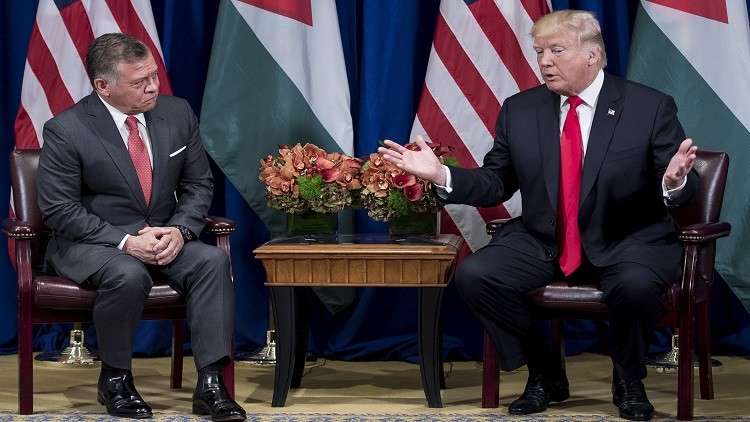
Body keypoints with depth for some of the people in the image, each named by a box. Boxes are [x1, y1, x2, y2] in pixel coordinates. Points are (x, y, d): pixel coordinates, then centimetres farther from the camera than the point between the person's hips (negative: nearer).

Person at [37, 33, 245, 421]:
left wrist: (180, 230, -12)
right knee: (129, 275, -36)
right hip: (90, 242, -4)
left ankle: (210, 384, -26)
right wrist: (125, 241, -23)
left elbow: (198, 184, 9)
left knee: (213, 260, -25)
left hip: (163, 237, 5)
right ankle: (114, 379, -12)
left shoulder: (177, 113, 1)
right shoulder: (65, 131, -13)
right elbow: (59, 210, -13)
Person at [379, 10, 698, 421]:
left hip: (627, 243, -3)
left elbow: (684, 190, -7)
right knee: (473, 274, -19)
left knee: (636, 283, -36)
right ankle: (544, 374, 2)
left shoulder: (651, 107, -6)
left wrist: (673, 182, -32)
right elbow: (496, 184, 8)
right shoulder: (519, 110, 4)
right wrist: (441, 174, -9)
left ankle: (628, 380, -3)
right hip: (542, 243, 4)